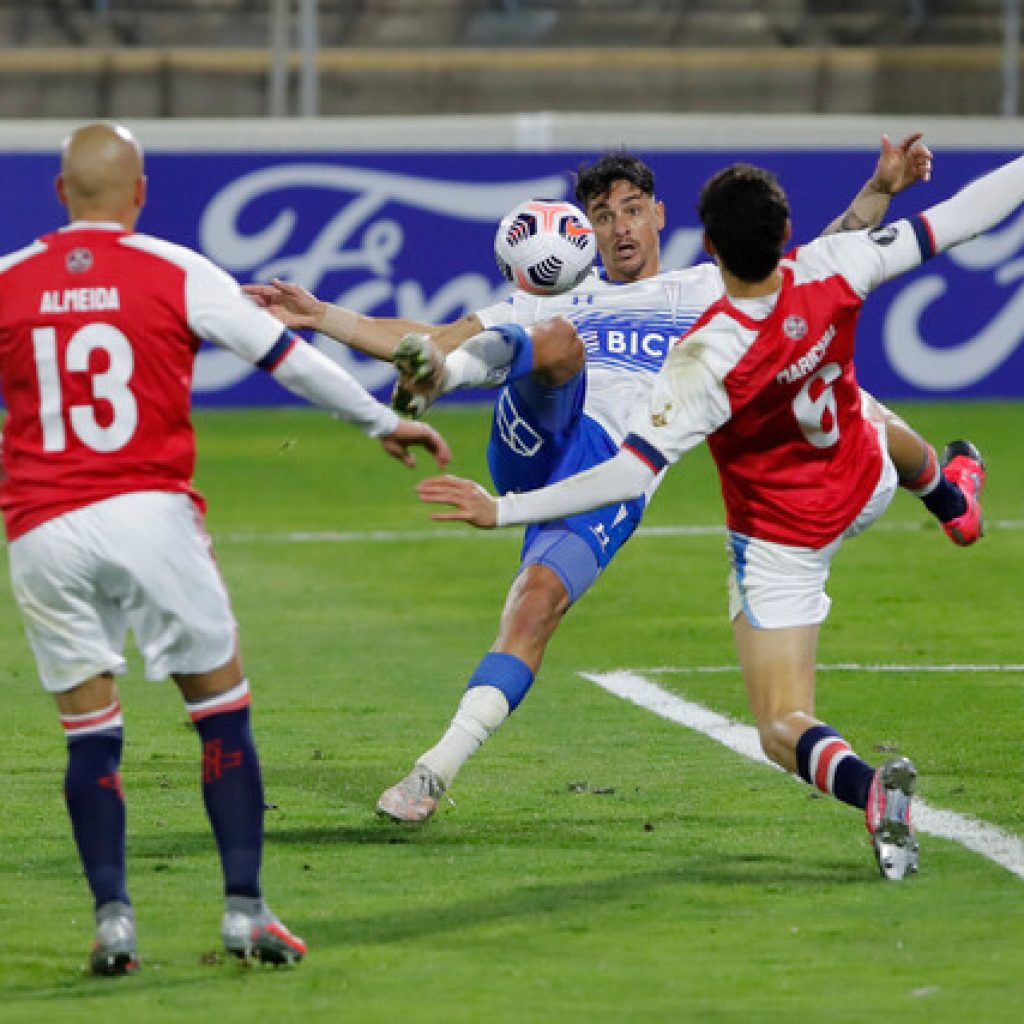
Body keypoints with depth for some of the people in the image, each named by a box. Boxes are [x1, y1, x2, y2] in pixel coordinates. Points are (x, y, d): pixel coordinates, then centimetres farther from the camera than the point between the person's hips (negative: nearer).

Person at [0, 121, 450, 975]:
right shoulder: (175, 273, 1)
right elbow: (286, 356, 6)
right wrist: (382, 422, 17)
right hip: (150, 513, -2)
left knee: (90, 734, 8)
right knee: (223, 710, 8)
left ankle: (113, 918, -1)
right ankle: (245, 910, 4)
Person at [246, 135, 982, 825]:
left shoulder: (711, 293, 27)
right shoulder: (556, 308, 30)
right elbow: (433, 336, 28)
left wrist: (880, 190, 11)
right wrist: (320, 316, 19)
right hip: (535, 437, 2)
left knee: (538, 601, -24)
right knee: (556, 342, -28)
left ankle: (441, 766, -26)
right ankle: (433, 380, -56)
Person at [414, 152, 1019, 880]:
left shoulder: (706, 361, -37)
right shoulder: (830, 273, -26)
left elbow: (635, 471, -39)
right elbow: (954, 220, -15)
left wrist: (503, 511, -38)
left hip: (782, 543, -5)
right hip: (868, 486, 5)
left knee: (783, 728, 0)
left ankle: (866, 785, -34)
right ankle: (952, 486, 73)